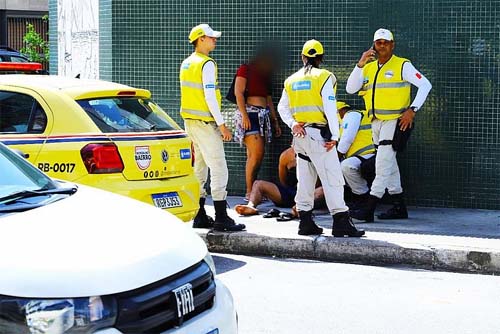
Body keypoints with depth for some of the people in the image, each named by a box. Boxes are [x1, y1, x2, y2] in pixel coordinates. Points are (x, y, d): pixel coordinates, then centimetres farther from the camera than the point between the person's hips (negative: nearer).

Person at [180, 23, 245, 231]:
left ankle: (199, 216, 17)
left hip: (190, 121, 9)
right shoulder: (206, 64, -13)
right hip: (205, 123, -9)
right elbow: (209, 96, -19)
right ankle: (221, 218, -9)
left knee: (199, 169, 14)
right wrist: (222, 125, -16)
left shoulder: (186, 63, 14)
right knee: (219, 170, -7)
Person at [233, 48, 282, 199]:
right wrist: (244, 115, -18)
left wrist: (275, 121, 17)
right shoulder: (245, 70, 0)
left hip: (263, 116, 8)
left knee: (253, 156, 4)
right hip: (249, 114, -7)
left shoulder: (265, 76, 22)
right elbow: (238, 92, -9)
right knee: (257, 153, -16)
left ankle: (253, 191, 3)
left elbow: (269, 99, 23)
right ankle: (249, 192, -13)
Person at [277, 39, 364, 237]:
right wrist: (335, 136, -11)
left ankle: (305, 221, 13)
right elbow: (330, 108, -12)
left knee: (305, 178, 12)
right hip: (318, 133, -7)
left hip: (299, 134, 7)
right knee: (332, 178, -6)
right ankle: (341, 222, -9)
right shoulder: (323, 77, -6)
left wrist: (292, 124, 1)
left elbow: (282, 107, 13)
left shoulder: (291, 80, 13)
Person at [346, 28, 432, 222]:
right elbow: (350, 89, 1)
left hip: (395, 120, -7)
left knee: (383, 163, -13)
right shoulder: (368, 68, 13)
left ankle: (369, 209, -16)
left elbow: (425, 85, -8)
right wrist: (360, 65, -11)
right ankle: (399, 207, 21)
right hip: (376, 122, 7)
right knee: (389, 164, 12)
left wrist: (412, 110, -16)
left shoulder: (402, 65, -3)